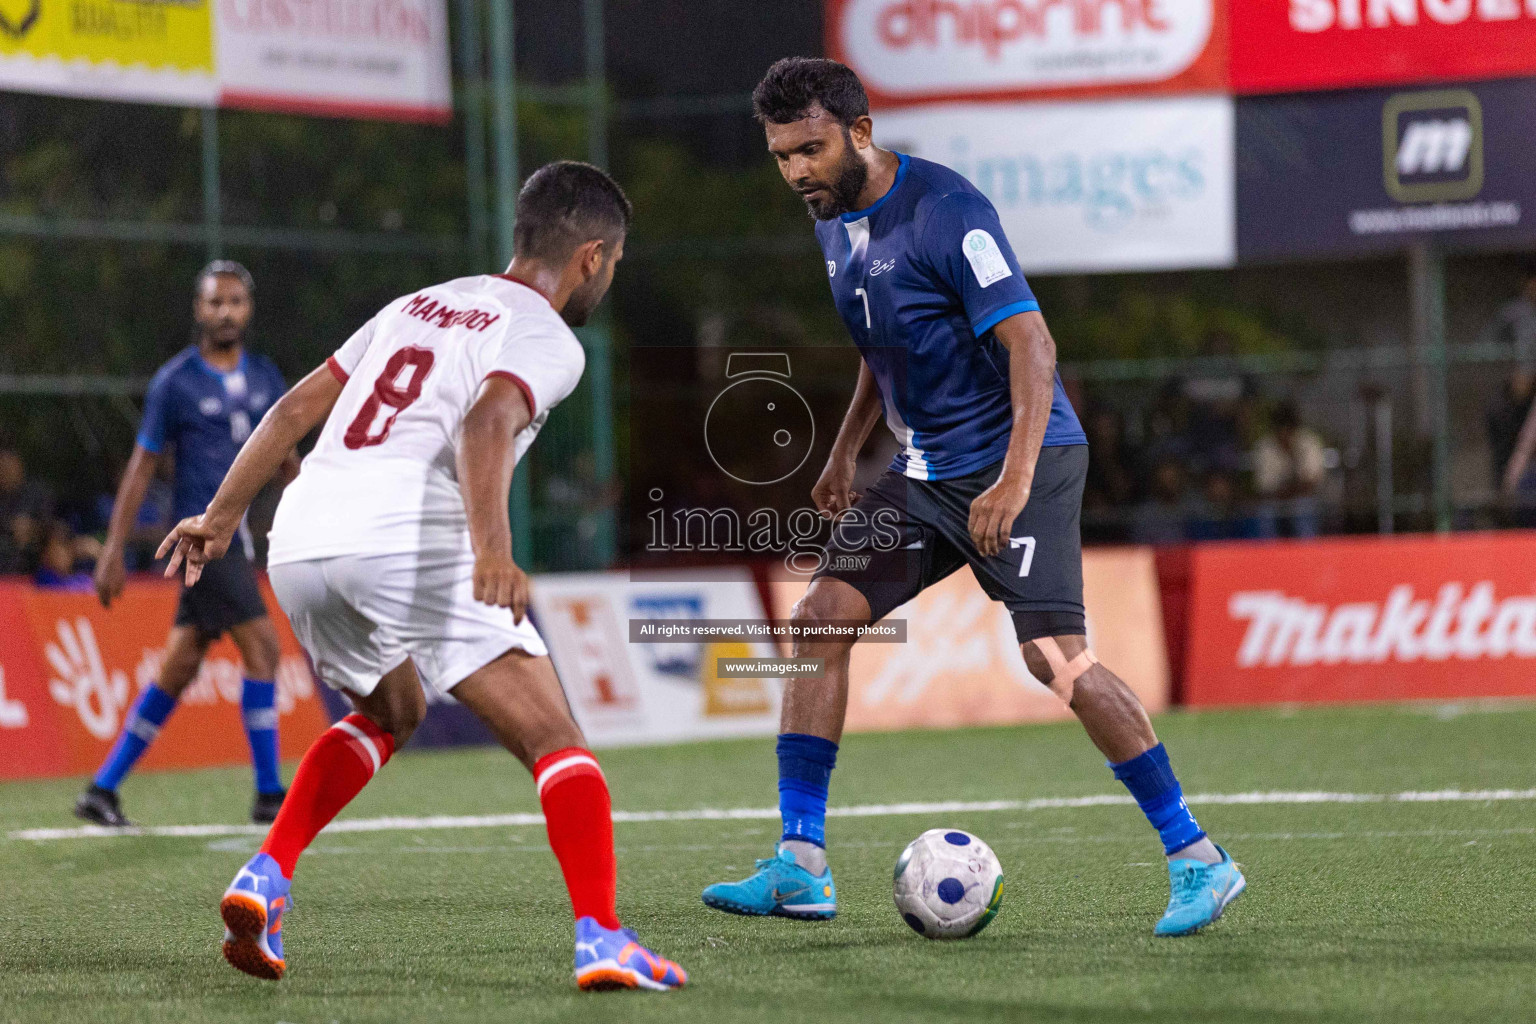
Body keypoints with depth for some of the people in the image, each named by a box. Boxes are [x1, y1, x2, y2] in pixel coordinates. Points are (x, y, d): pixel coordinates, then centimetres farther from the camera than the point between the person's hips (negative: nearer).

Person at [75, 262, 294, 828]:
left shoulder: (264, 376, 11)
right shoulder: (173, 383, -6)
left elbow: (283, 456, 20)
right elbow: (141, 467, -4)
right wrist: (113, 550, -7)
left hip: (236, 539, 7)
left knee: (181, 665, 7)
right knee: (261, 645, -14)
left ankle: (103, 788, 13)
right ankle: (269, 795, -8)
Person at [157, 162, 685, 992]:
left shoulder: (418, 305, 27)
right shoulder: (548, 340, 5)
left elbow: (297, 407, 25)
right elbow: (486, 424, -16)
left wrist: (221, 516, 30)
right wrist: (492, 550, -29)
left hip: (300, 541, 7)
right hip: (405, 541, -7)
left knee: (388, 712, 32)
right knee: (555, 743, -3)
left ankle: (265, 877, 18)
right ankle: (601, 939, -20)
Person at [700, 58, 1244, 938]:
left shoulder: (944, 211, -19)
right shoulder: (836, 220, 8)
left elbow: (1031, 342, -24)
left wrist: (1016, 478, -32)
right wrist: (846, 453, 16)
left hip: (1020, 457, -8)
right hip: (926, 470, 9)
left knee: (1055, 656, -18)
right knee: (820, 617, -2)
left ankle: (1198, 861, -9)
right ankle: (801, 868, 1)